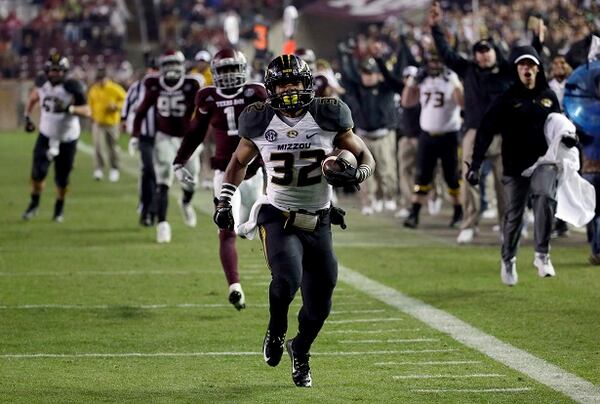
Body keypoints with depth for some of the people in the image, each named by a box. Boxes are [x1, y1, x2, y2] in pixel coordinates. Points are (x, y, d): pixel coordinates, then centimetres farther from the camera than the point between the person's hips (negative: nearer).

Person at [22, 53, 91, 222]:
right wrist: (27, 117, 12)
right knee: (38, 171, -11)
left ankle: (59, 208, 29)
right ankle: (34, 203, 12)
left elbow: (87, 111, -21)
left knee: (62, 178, 5)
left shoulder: (72, 88, -20)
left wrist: (69, 109, -36)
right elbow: (33, 97, 16)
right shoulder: (42, 83, -7)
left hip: (67, 139, -2)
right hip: (46, 136, 2)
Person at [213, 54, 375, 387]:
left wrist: (355, 174, -17)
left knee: (319, 304, 3)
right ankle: (276, 331, 4)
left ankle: (300, 351, 36)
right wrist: (224, 201, 5)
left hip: (318, 224, 2)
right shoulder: (260, 122, -3)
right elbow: (239, 163, 15)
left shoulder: (327, 118, -5)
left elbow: (365, 157, 5)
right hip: (279, 219, -2)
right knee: (288, 278, -29)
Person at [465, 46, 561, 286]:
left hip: (543, 161, 1)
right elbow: (486, 131, -6)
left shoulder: (549, 97, 9)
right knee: (513, 214, 5)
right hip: (515, 165, -1)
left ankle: (542, 255, -18)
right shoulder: (507, 99, -2)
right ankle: (508, 260, 27)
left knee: (545, 198, -25)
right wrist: (475, 164, -13)